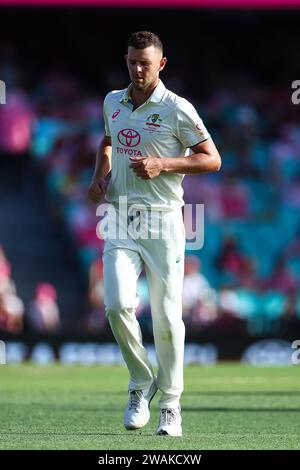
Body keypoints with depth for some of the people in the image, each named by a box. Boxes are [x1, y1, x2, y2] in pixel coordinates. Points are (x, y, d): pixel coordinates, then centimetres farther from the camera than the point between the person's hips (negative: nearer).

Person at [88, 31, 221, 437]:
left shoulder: (177, 109, -4)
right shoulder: (112, 102, 12)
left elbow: (212, 159, -3)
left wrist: (162, 165, -14)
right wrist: (99, 176, 12)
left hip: (163, 221, -3)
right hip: (121, 220, 3)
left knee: (167, 317, -1)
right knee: (118, 304, -14)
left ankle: (171, 404, 12)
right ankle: (141, 383, 8)